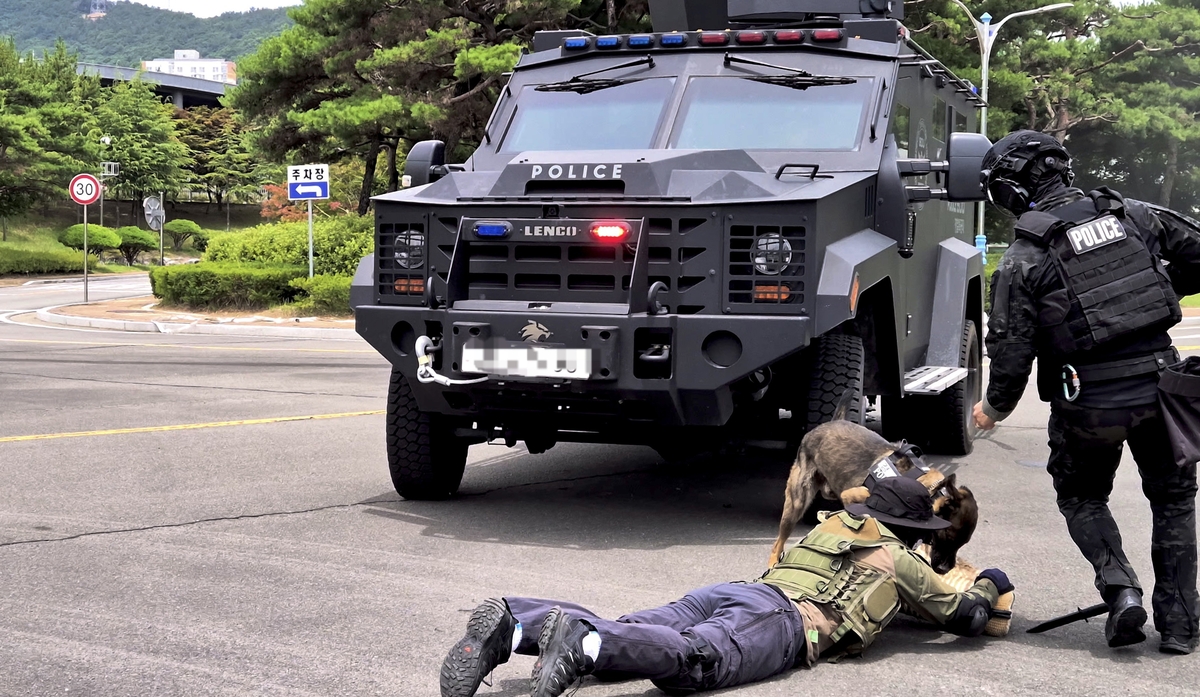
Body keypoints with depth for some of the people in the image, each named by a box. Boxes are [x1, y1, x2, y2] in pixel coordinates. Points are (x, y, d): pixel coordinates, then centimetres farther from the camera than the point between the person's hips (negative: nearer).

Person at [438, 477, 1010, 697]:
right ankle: (580, 644, -62)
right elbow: (965, 617, 30)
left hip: (728, 590, 7)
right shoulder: (899, 560, 22)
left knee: (617, 638, -12)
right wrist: (990, 585, 53)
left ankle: (509, 625, -36)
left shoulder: (834, 524, 40)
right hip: (782, 618, -7)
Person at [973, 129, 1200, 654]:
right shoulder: (1133, 214, 2)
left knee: (1081, 496, 22)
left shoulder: (1022, 260, -9)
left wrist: (994, 407, 7)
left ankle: (1120, 586, 0)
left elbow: (1011, 349, -9)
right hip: (1157, 382, 3)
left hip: (1089, 401, -2)